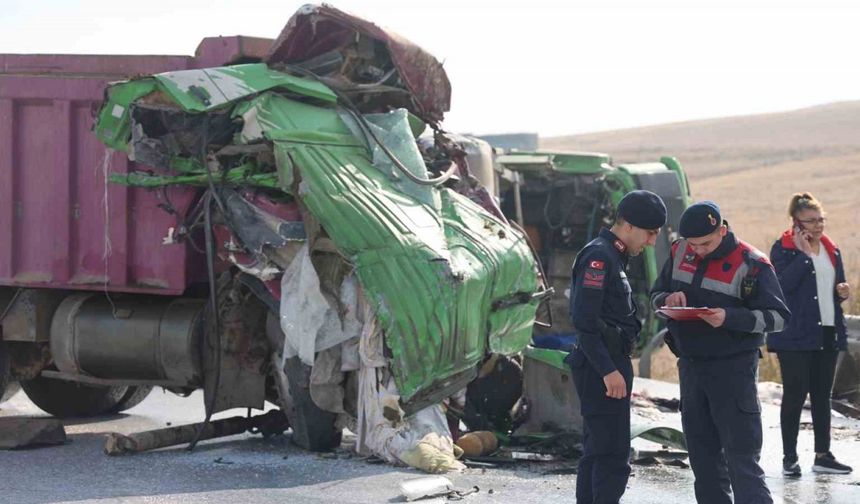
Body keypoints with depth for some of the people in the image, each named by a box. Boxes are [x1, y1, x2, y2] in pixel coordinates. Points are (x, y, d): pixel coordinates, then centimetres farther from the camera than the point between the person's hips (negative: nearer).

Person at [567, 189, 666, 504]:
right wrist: (608, 370, -23)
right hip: (602, 366, -11)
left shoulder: (613, 256, 18)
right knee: (613, 457, -11)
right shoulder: (598, 256, -14)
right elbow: (584, 319, -21)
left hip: (609, 365, 11)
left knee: (596, 452, 14)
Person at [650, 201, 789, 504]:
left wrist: (730, 318, -26)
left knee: (741, 457, -8)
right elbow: (655, 295, 17)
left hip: (733, 368, -6)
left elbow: (777, 316, -12)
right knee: (703, 456, 12)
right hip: (690, 365, 6)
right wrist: (668, 298, -8)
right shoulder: (679, 253, 6)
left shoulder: (751, 264, -12)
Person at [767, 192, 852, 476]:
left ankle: (822, 455, 15)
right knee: (795, 395, -3)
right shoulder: (782, 249, -5)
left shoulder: (832, 250, 14)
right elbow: (782, 284, -20)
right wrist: (803, 254, -19)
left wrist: (842, 292, 1)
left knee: (822, 395, 10)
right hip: (795, 335, -6)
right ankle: (790, 458, 4)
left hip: (828, 334, 6)